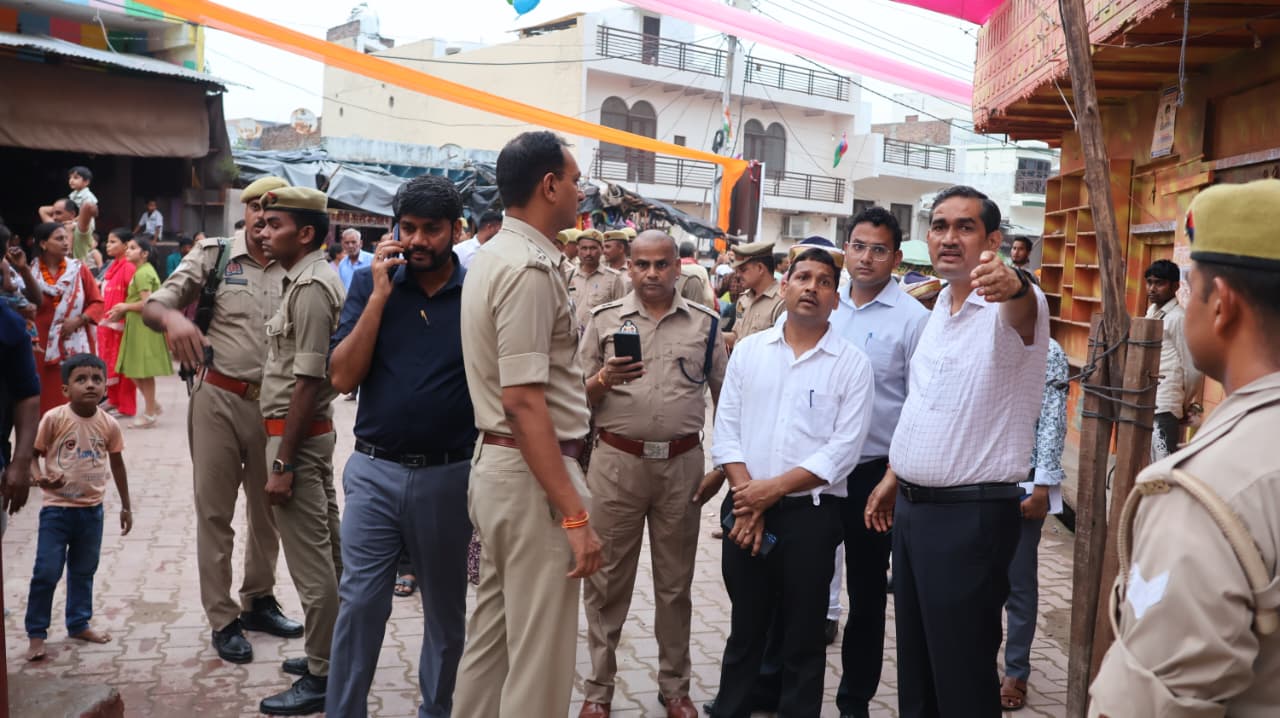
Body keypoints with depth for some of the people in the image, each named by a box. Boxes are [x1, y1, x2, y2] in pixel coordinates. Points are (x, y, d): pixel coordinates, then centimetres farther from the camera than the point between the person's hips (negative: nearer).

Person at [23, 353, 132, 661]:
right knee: (46, 573, -1)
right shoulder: (54, 419, -14)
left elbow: (117, 464, 9)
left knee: (84, 571, 17)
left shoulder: (109, 425, -4)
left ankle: (79, 624, 32)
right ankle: (36, 634, 13)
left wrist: (126, 506, 14)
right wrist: (39, 476, -29)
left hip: (92, 510, 4)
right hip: (57, 509, -3)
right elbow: (32, 453, -6)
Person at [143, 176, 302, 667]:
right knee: (215, 511, 5)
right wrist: (172, 317, -30)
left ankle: (258, 601, 33)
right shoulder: (213, 255, -2)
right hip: (219, 398, -2)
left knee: (267, 507, 15)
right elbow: (152, 306, -6)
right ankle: (222, 619, 16)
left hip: (275, 402, 2)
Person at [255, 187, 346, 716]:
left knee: (311, 562, -2)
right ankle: (332, 652, 31)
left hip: (297, 434, -11)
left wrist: (283, 463, -21)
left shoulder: (310, 286, -17)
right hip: (312, 432, 11)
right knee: (327, 550, 18)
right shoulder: (310, 279, 14)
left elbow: (308, 381, -22)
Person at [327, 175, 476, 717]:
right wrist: (380, 295, -13)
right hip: (375, 471, 0)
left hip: (449, 475, 0)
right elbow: (343, 377, -8)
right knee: (359, 603, 2)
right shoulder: (370, 282, -1)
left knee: (445, 609, 15)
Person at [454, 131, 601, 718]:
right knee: (539, 655, 1)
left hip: (496, 465, 10)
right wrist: (574, 514, -24)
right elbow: (523, 401, -24)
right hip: (531, 473, -10)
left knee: (493, 635, 19)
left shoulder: (494, 256, 12)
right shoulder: (530, 268, -18)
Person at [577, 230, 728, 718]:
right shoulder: (604, 320, 2)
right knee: (607, 580, 7)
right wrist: (604, 380, -18)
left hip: (682, 464, 1)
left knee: (675, 582, 12)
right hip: (616, 462, -1)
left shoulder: (705, 323, 5)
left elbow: (724, 397, 10)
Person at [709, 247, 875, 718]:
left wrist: (773, 488, -15)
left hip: (810, 514, -2)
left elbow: (843, 449, -10)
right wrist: (748, 496, -9)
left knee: (803, 638, 9)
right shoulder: (748, 350, 6)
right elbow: (727, 429, 2)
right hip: (744, 511, 2)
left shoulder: (852, 364, -3)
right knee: (744, 629, 15)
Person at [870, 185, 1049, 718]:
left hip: (971, 514, -8)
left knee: (962, 673, 3)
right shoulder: (940, 306, 10)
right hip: (912, 504, 8)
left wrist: (1013, 287, -63)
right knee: (914, 660, 20)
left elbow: (1023, 313, -41)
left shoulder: (1009, 306, -15)